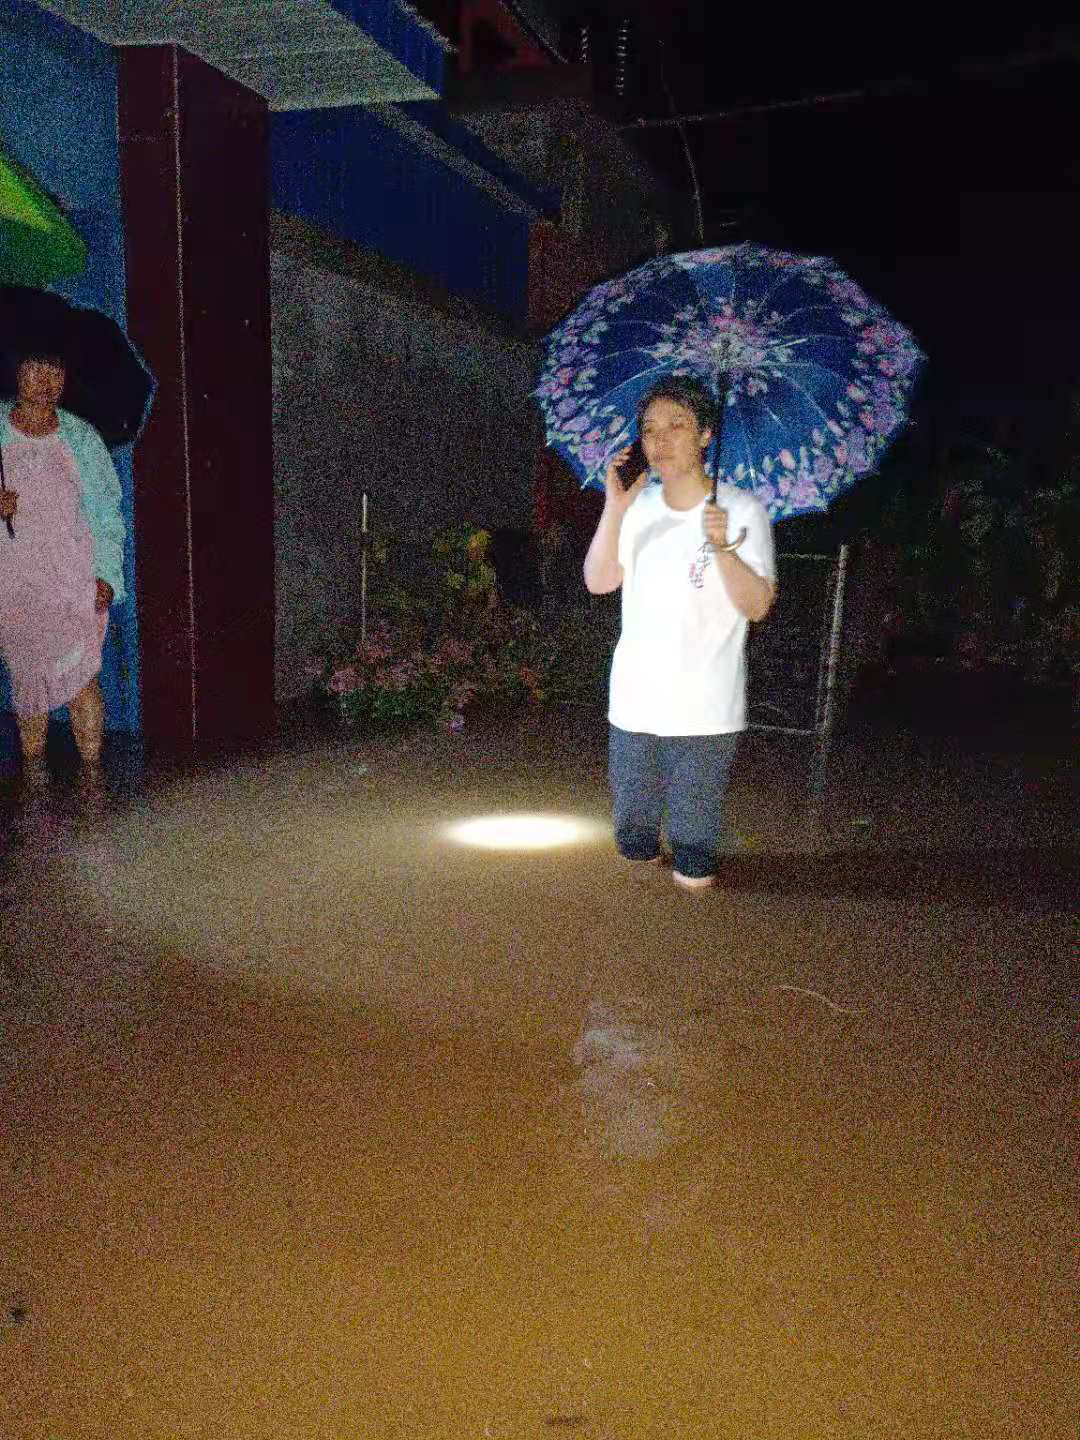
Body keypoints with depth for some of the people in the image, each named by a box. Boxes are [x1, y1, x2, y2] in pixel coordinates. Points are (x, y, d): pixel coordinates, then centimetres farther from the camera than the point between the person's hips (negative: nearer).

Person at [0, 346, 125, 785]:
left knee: (80, 674, -5)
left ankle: (93, 771, 3)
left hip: (76, 577, 0)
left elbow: (107, 510, 5)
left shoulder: (82, 438, 6)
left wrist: (106, 574, -4)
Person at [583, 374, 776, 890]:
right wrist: (614, 510, -16)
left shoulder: (741, 509, -9)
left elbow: (756, 606, -15)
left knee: (694, 869, 7)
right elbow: (598, 582, -4)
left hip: (704, 709, -4)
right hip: (634, 698, 4)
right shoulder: (638, 507, 4)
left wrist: (724, 549, -31)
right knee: (633, 836, 18)